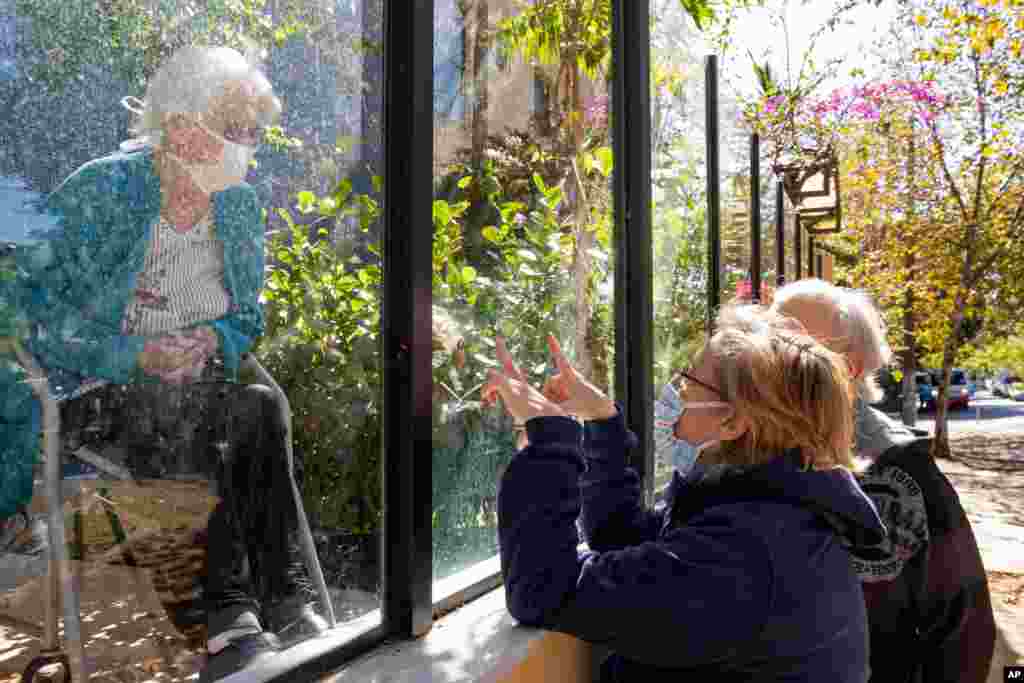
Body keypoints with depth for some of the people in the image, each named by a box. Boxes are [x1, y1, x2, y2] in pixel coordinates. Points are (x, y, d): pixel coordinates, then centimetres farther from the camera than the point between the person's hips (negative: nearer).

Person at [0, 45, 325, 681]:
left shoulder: (241, 207, 5)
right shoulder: (101, 190, -9)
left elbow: (247, 318, 12)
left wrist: (212, 340, -11)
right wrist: (134, 355, -20)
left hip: (188, 389, 5)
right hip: (86, 392, -4)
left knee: (263, 407, -28)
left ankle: (282, 598, -25)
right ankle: (228, 613, -24)